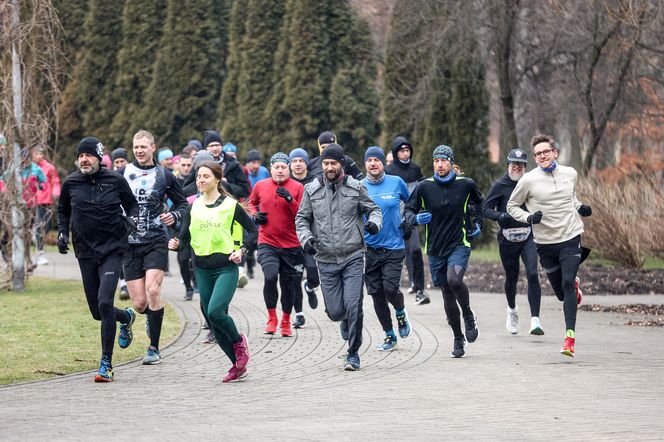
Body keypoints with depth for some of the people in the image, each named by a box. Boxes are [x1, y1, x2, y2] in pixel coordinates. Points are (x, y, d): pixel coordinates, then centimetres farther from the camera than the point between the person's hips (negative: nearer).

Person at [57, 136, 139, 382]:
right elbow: (63, 211, 19)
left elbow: (132, 205, 10)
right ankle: (126, 317, 44)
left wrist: (130, 220, -10)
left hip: (112, 251, -4)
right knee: (98, 312, 8)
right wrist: (62, 232, 4)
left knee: (104, 302, -20)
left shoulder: (115, 180, -4)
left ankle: (106, 364, -14)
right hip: (85, 253, 4)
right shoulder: (71, 183, 3)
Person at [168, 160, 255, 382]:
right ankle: (238, 364, 16)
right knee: (213, 320, 4)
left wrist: (242, 251, -9)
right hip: (202, 269, 5)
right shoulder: (193, 207, 9)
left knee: (215, 311, -23)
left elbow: (253, 230, 3)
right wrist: (176, 244, -12)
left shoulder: (230, 205, -3)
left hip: (226, 267, -5)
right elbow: (185, 237, 9)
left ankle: (238, 341, 7)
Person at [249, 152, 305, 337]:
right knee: (270, 277, -21)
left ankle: (286, 321, 28)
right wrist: (255, 215, 4)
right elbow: (252, 202, 24)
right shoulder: (260, 186, 4)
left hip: (291, 245, 0)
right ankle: (271, 318, -4)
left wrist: (290, 199, -21)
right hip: (267, 243, 0)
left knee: (289, 285, 9)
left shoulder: (298, 188, -3)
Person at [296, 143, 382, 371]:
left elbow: (373, 209, 10)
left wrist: (374, 221, -12)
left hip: (353, 257, -2)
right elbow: (302, 219, 11)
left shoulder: (355, 187, 0)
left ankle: (353, 354, 2)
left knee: (353, 306, -11)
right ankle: (345, 321, 41)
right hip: (326, 260, 2)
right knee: (335, 311, 3)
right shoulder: (312, 190, 3)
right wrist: (306, 238, -8)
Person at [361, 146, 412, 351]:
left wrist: (408, 224, 7)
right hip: (369, 248, 2)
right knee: (376, 294, 3)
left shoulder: (396, 183, -1)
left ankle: (401, 314, 17)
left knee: (390, 288, -16)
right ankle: (389, 336, 17)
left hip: (393, 247, -2)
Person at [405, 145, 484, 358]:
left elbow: (478, 202, 20)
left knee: (454, 280, -28)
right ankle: (458, 339, 25)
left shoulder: (466, 184, -1)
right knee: (448, 296, 9)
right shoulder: (424, 187, -4)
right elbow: (409, 209, 4)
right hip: (435, 249, 2)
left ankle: (469, 316, 0)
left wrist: (478, 224, 13)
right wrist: (416, 218, -16)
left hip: (459, 244, -2)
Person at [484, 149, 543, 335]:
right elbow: (486, 209, -3)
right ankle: (512, 310, 42)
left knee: (532, 274, -17)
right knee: (511, 278, 11)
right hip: (507, 239, 0)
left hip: (528, 237, 0)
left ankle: (535, 320, -19)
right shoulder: (499, 186, 1)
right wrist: (501, 216, -21)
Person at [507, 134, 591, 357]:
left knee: (567, 283, -19)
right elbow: (512, 206, 5)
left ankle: (570, 336, -21)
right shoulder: (529, 180, -6)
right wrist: (528, 218, -13)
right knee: (561, 293, 8)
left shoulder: (570, 174, 4)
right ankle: (574, 285, 47)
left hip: (571, 238, 0)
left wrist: (580, 208, 5)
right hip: (546, 242, 0)